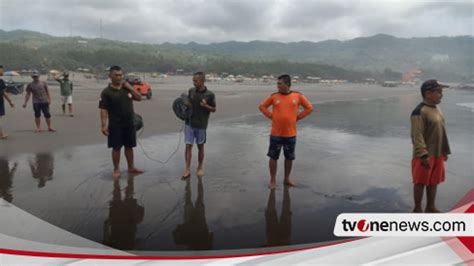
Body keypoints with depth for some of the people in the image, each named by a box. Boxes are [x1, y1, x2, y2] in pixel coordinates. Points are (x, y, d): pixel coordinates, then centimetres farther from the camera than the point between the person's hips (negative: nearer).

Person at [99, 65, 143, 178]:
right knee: (116, 148, 4)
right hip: (115, 125, -5)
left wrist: (129, 88, -6)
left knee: (129, 147, 14)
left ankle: (131, 167, 27)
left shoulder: (126, 88, 8)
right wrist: (104, 125, -19)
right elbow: (103, 110, -12)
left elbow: (139, 98, 5)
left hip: (129, 124, 5)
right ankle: (116, 170, 16)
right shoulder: (107, 92, -9)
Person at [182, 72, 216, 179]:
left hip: (201, 125, -2)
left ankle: (200, 167, 27)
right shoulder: (191, 91, 1)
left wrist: (206, 106, -21)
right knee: (188, 146, 0)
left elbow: (214, 109, -2)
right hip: (189, 123, 2)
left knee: (200, 146, 11)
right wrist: (186, 104, -8)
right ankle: (187, 169, 6)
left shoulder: (210, 94, -10)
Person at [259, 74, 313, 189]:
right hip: (276, 133, 0)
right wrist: (271, 116, -2)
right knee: (273, 157, 4)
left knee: (289, 158, 12)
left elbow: (309, 107, 7)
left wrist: (298, 117, -1)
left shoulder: (298, 96, -2)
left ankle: (287, 179, 29)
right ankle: (273, 180, 16)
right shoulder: (274, 96, -1)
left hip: (291, 134, 1)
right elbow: (262, 106, 10)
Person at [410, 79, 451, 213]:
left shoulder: (437, 109, 11)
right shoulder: (420, 111, -18)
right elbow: (417, 136, -22)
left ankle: (430, 207, 31)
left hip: (437, 154, 9)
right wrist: (423, 155, -24)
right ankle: (417, 209, 16)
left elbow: (441, 132, 18)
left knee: (434, 182, 17)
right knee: (420, 182, 3)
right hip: (425, 156, -9)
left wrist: (444, 151, 20)